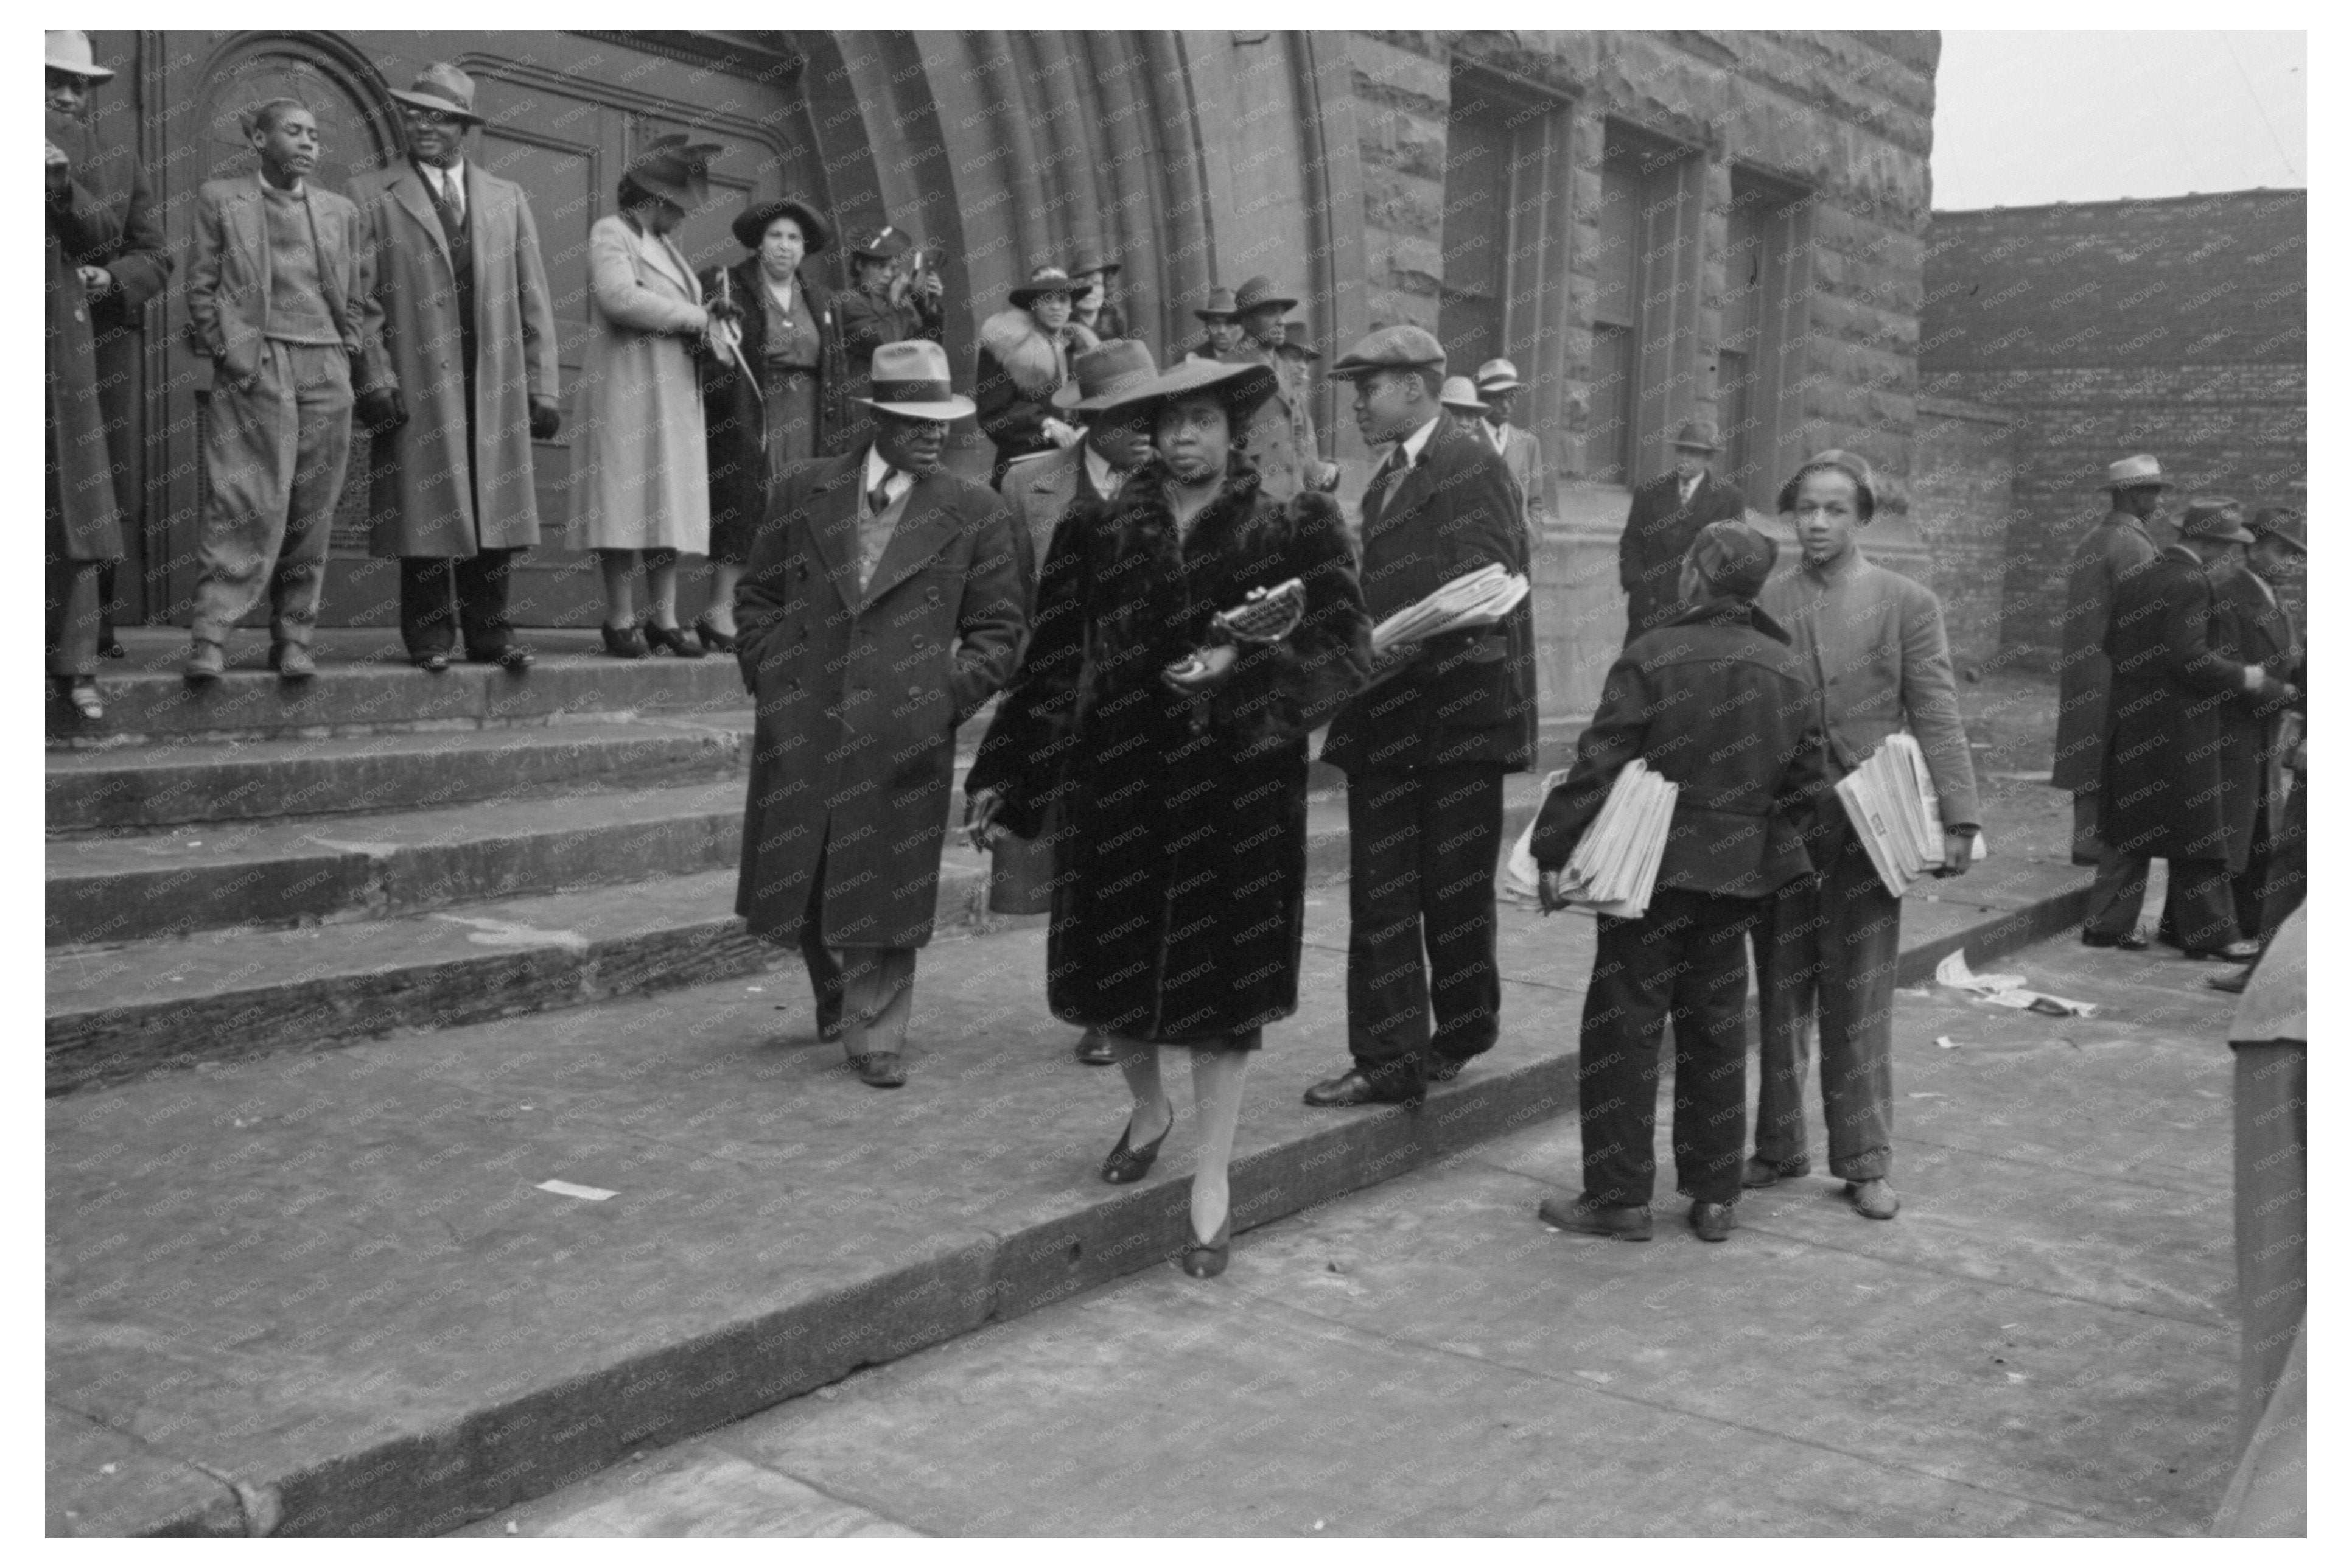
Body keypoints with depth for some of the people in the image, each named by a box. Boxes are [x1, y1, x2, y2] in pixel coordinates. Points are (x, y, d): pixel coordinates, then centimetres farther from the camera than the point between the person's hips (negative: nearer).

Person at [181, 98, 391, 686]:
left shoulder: (342, 212, 18)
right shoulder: (220, 200, 11)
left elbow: (362, 303, 17)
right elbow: (200, 288, 7)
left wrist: (375, 379, 10)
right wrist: (226, 351, -6)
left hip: (326, 372, 3)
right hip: (254, 371, -3)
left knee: (311, 517, 2)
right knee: (245, 506, -12)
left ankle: (293, 639, 9)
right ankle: (209, 639, -10)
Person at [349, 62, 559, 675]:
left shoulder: (507, 198, 15)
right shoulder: (371, 195, 7)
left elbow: (534, 300, 12)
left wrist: (541, 388, 5)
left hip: (495, 385, 3)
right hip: (417, 384, -2)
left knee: (494, 512, 3)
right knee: (425, 513, -2)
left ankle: (489, 632, 11)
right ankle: (429, 636, 7)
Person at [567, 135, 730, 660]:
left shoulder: (665, 245, 23)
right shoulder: (610, 233, -2)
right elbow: (619, 298, -20)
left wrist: (707, 322, -2)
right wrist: (695, 317, -12)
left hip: (673, 397, 8)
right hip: (626, 390, -8)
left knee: (668, 506, 4)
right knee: (626, 504, -8)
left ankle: (664, 621, 6)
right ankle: (621, 622, -6)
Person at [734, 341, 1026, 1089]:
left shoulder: (975, 514, 3)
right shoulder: (802, 490, 7)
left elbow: (997, 626, 5)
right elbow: (757, 596, 13)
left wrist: (951, 698, -7)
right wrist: (768, 678, 1)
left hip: (904, 738, -2)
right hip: (800, 728, 2)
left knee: (885, 892, 0)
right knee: (793, 885, 11)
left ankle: (874, 1038, 15)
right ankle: (835, 997, 38)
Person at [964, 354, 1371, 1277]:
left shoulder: (1291, 532, 0)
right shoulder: (1098, 532, 6)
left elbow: (1344, 648, -5)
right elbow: (1052, 662, 6)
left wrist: (1242, 667, -20)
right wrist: (1002, 778, 3)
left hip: (1238, 783, -2)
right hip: (1120, 778, 2)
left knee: (1224, 973, 2)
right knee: (1111, 962, 8)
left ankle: (1212, 1183, 14)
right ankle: (1149, 1109, 40)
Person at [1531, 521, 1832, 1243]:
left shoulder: (1652, 657, -12)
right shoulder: (1791, 672, 4)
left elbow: (1598, 767, -14)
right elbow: (1808, 785, 8)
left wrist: (1553, 850, -8)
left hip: (1654, 867, -5)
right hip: (1740, 877, 5)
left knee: (1623, 1027, 4)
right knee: (1716, 1032, 14)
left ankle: (1619, 1196, 7)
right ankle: (1716, 1196, 20)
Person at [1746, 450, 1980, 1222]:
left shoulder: (1908, 605, 1)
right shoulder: (1761, 602, 3)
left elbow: (1937, 717, -2)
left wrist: (1959, 818, -11)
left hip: (1868, 829, -1)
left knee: (1860, 1000, 5)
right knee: (1781, 993, 9)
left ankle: (1864, 1162, 16)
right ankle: (1779, 1146, 22)